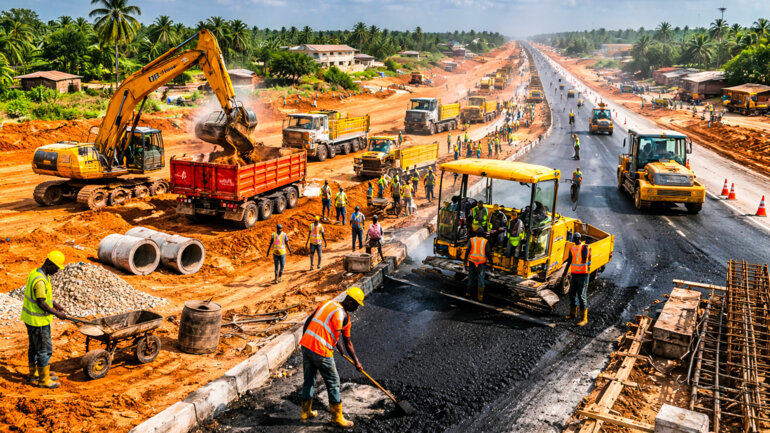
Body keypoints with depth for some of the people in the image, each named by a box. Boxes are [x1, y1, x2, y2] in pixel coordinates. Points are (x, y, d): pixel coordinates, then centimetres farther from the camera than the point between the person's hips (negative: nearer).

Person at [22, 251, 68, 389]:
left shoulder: (35, 272, 4)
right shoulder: (40, 281, -27)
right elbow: (41, 303, -25)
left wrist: (55, 304, 13)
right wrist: (57, 314, -16)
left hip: (30, 318, 10)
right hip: (38, 320, -10)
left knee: (34, 346, 22)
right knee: (44, 349, 1)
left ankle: (34, 374, 36)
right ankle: (44, 380, 12)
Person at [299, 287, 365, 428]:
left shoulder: (327, 304, 12)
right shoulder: (343, 315, -8)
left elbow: (308, 322, 17)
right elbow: (347, 343, -3)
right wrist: (356, 362, 10)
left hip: (305, 344, 8)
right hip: (321, 351, -8)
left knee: (308, 380, 21)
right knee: (333, 382, 7)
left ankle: (306, 413, 34)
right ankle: (337, 417, 18)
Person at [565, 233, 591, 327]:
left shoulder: (585, 247, -9)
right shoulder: (572, 248, 8)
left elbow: (584, 259, -20)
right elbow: (569, 261, 17)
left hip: (583, 274, -7)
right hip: (574, 274, 7)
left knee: (581, 296, -9)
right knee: (572, 293, 16)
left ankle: (584, 319, -4)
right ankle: (573, 314, 35)